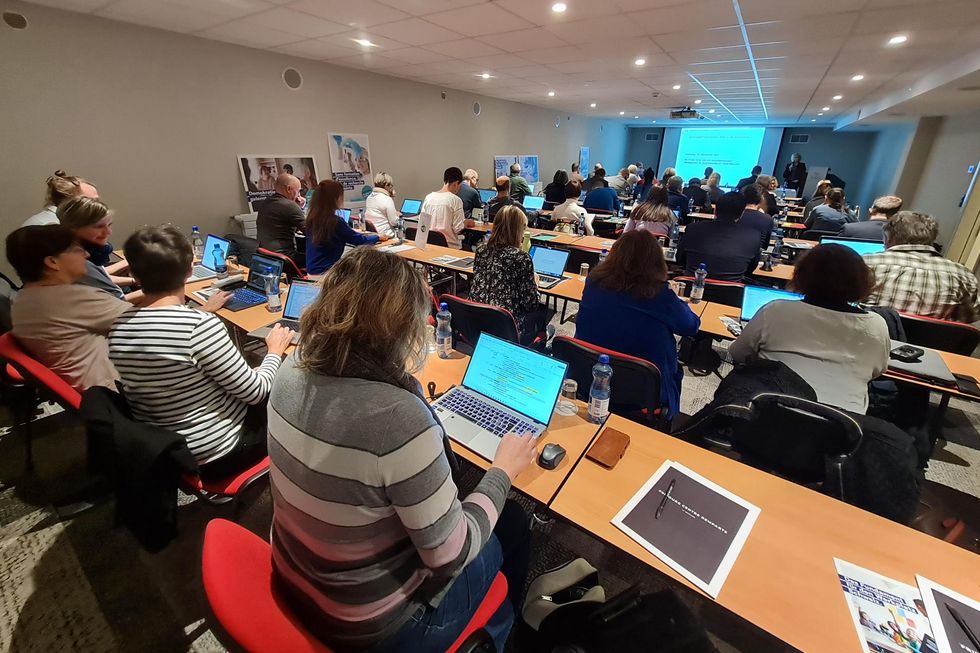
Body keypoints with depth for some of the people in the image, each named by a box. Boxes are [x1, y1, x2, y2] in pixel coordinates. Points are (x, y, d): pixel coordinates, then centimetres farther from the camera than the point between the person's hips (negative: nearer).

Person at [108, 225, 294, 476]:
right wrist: (275, 351, -4)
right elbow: (255, 392, -22)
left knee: (260, 403, 26)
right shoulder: (200, 326, -31)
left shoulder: (118, 328, -7)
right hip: (213, 453, -7)